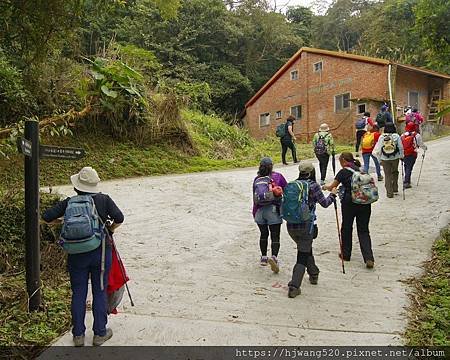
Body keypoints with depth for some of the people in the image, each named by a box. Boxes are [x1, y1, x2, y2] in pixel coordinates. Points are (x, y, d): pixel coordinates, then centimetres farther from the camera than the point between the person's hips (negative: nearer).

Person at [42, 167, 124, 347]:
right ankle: (100, 333, 19)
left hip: (77, 255, 1)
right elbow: (119, 218, -14)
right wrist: (110, 230, 5)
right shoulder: (104, 200, -5)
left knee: (78, 294, 13)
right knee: (99, 293, 10)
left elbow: (47, 216, -2)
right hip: (101, 253, -1)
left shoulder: (69, 202, -2)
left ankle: (78, 335, 23)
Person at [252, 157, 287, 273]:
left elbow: (255, 198, 8)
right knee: (275, 236, 0)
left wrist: (254, 213, 16)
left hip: (260, 210, 3)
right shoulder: (278, 176, -1)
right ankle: (274, 257, -20)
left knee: (264, 234, 20)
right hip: (274, 211, -3)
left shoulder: (257, 179, 6)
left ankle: (264, 257, 26)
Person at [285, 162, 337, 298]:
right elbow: (324, 203, -2)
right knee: (303, 256, 1)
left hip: (291, 225, 5)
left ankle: (313, 274, 41)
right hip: (306, 225, -5)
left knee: (306, 248, 28)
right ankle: (294, 287, -7)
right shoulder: (313, 185, -7)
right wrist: (333, 194, 15)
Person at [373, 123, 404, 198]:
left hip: (385, 159, 0)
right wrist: (401, 156, 9)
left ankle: (389, 192, 6)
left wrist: (379, 159, 5)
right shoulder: (396, 136, -5)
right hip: (395, 158, 0)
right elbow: (401, 147, -4)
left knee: (387, 175, 7)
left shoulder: (381, 137, -4)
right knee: (395, 172, 22)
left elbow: (378, 149, -2)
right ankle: (395, 190, 26)